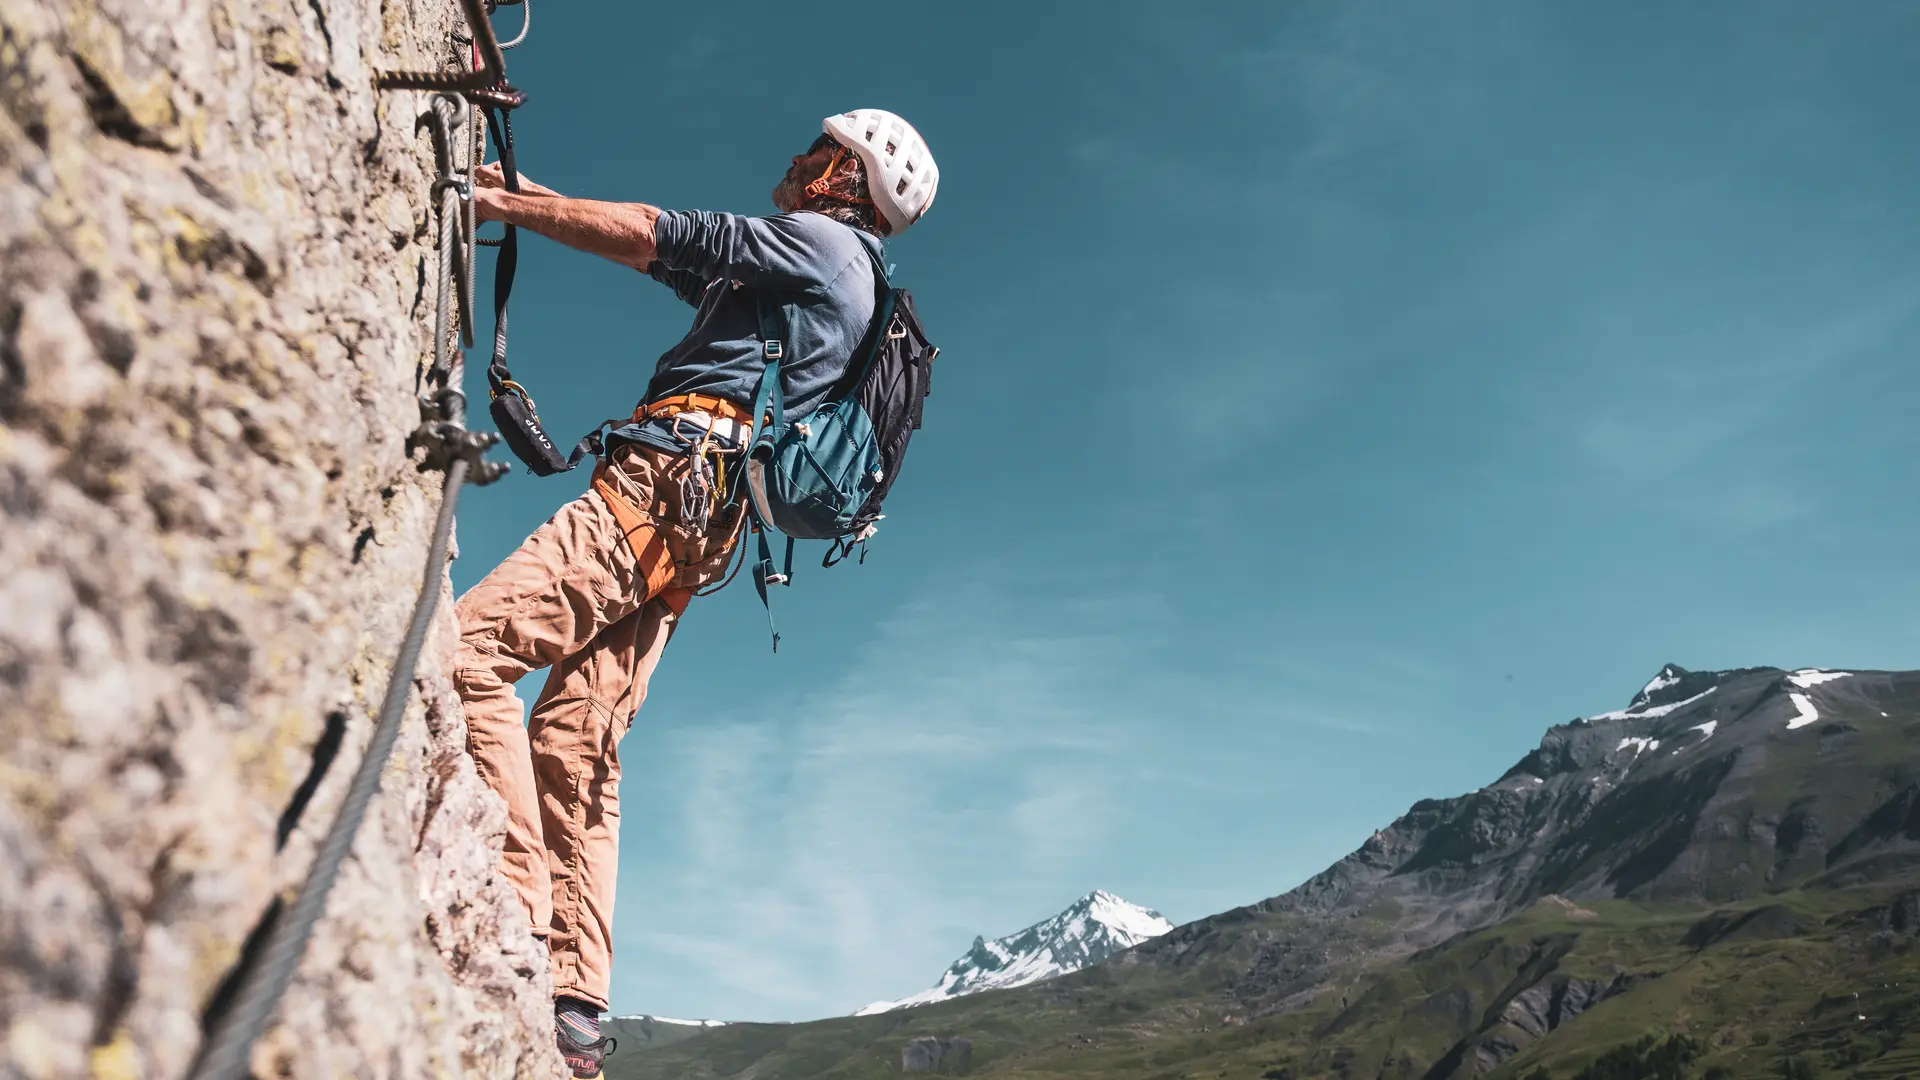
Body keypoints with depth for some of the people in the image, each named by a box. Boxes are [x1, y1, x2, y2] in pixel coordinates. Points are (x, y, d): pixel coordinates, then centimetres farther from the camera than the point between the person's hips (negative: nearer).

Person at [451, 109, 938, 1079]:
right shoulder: (827, 284, 33)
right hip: (690, 523, 9)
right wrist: (519, 190, 33)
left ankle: (519, 914, -23)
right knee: (575, 746, 4)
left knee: (472, 647, -19)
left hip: (665, 483, -9)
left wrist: (499, 204, 8)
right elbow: (662, 252, 35)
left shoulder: (819, 240, 6)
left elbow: (648, 235, 0)